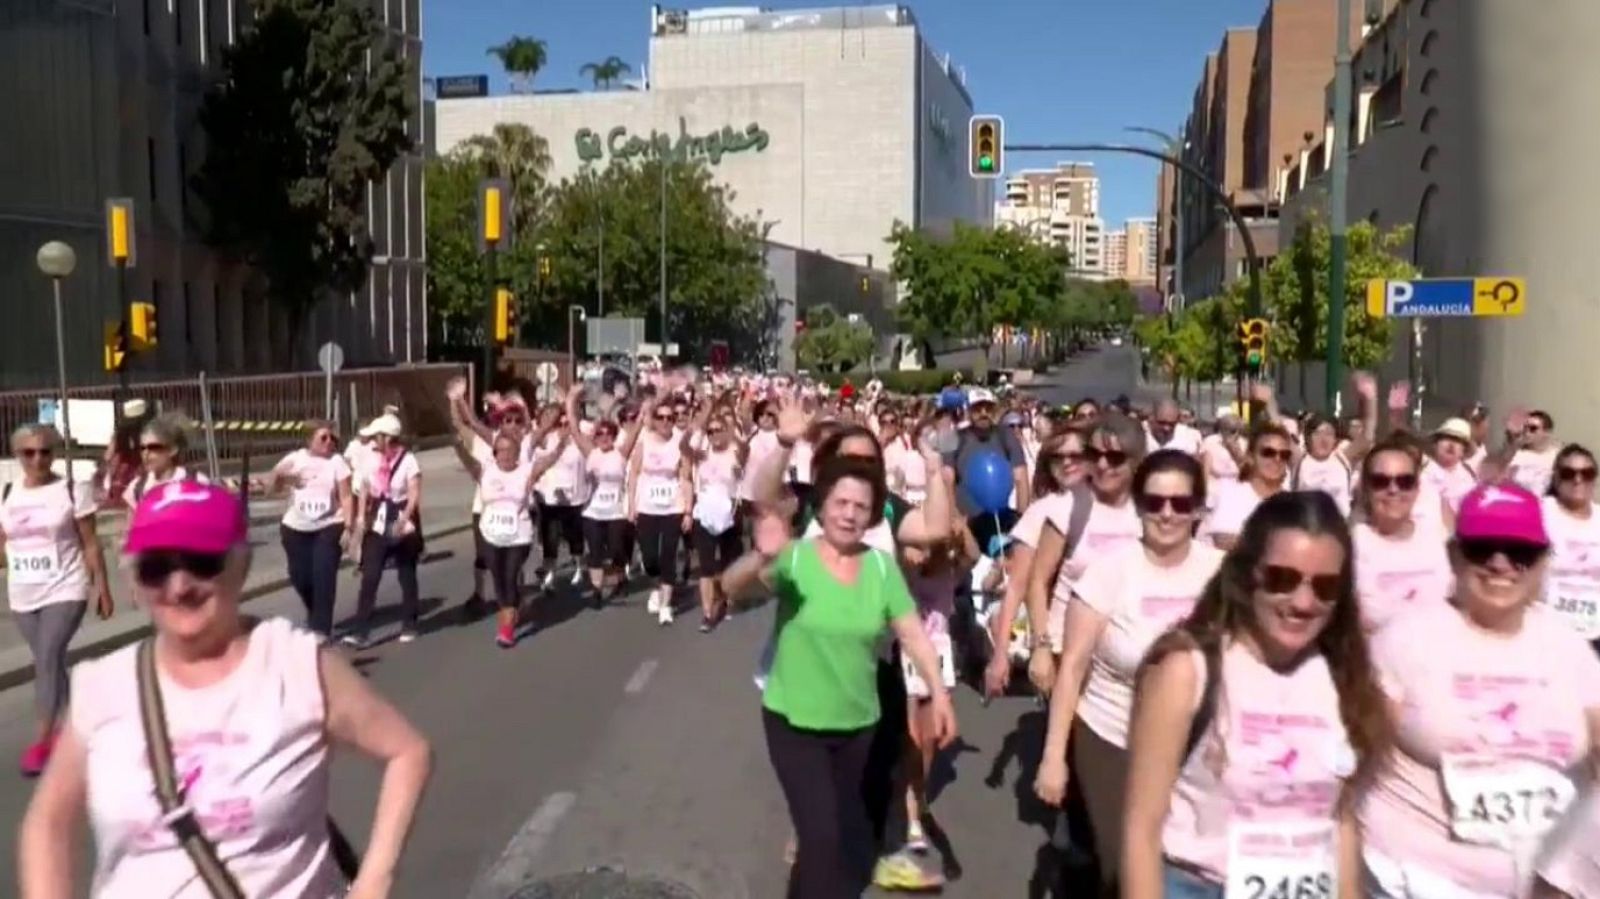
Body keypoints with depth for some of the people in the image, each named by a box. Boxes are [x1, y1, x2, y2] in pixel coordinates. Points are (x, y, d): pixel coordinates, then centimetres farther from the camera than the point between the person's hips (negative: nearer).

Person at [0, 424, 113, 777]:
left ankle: (40, 741, -7)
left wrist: (103, 588, -3)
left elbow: (91, 544, -3)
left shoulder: (73, 491, -6)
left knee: (47, 660, -12)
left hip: (65, 590, -4)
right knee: (51, 661, 14)